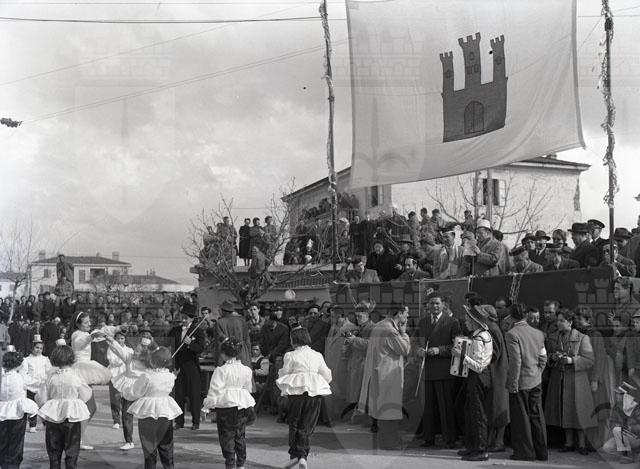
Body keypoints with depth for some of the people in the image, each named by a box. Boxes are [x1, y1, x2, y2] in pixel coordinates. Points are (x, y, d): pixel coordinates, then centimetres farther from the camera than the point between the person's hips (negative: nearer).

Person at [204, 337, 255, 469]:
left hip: (226, 406, -5)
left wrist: (207, 406, -2)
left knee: (227, 436, 1)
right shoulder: (246, 370, 5)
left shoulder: (221, 370, -12)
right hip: (243, 405, 5)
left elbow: (214, 390, -12)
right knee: (240, 436, 15)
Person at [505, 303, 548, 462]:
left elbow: (516, 361, -18)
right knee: (537, 416, 12)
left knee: (521, 417, 4)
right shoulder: (539, 333, 6)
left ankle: (525, 452, 10)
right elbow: (543, 358, 9)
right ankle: (541, 451, 18)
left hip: (521, 382, -6)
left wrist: (513, 384, -13)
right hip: (536, 381, 6)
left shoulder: (511, 334, -14)